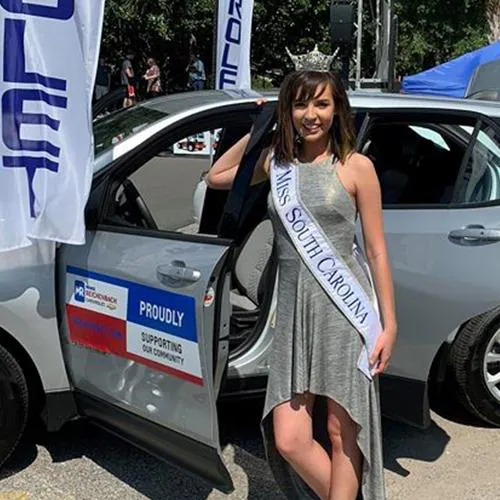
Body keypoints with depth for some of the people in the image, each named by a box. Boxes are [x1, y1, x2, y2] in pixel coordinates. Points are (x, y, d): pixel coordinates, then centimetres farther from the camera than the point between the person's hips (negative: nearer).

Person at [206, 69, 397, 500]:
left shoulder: (356, 167, 0)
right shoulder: (276, 162, 10)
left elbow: (376, 251, 1)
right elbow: (215, 178, 23)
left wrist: (389, 323, -2)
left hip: (345, 307, -3)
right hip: (293, 308, 3)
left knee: (340, 433, 4)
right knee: (289, 440, -1)